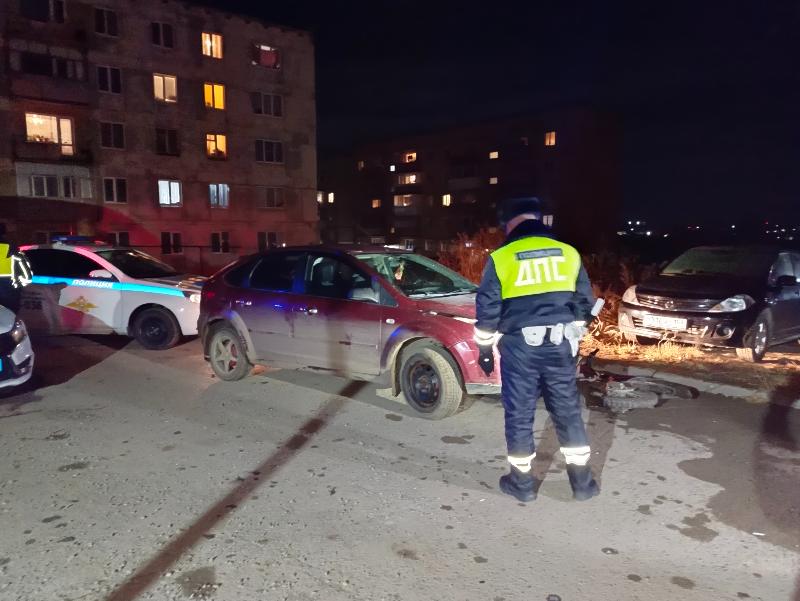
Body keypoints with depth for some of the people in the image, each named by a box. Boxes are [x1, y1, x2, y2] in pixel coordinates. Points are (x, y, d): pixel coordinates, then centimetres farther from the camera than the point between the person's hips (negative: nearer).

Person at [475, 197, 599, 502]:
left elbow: (488, 309, -3)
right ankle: (582, 481, 22)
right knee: (568, 411, 14)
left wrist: (485, 348, 7)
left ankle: (522, 481, 19)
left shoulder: (501, 258, -4)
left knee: (519, 414, 9)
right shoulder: (569, 253, 6)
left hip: (520, 347, -3)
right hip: (560, 346, 3)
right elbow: (584, 303, 12)